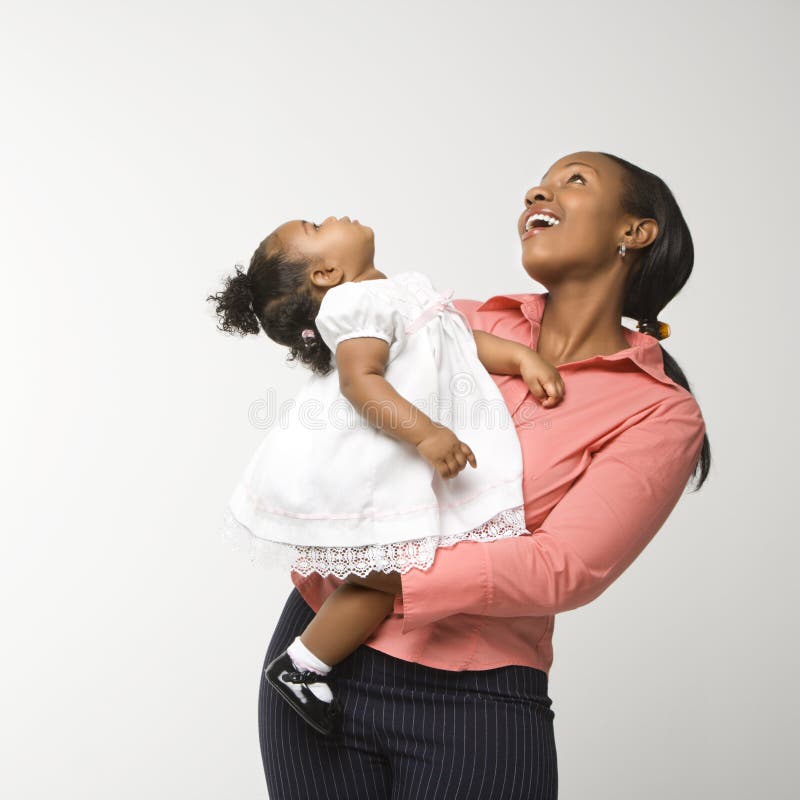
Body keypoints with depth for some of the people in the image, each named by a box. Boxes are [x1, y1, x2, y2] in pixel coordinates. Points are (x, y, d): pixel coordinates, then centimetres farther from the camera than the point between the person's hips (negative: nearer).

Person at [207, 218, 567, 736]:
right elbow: (360, 379, -26)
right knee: (384, 576, -7)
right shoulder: (356, 302, -15)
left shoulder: (403, 292, 17)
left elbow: (466, 339, 17)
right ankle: (301, 666, 5)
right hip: (372, 474, -10)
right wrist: (426, 434, -32)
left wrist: (523, 356, 3)